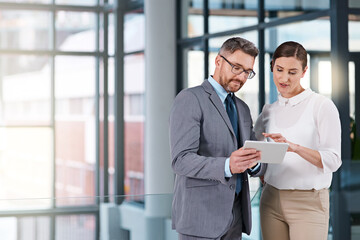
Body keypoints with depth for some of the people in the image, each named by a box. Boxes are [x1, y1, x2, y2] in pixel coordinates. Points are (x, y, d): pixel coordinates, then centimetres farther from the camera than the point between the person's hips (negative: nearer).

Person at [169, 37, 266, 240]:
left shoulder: (242, 109, 18)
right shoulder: (190, 99, -6)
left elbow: (255, 165, 16)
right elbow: (182, 160, -16)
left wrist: (254, 162, -9)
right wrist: (227, 166, -32)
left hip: (235, 215, 7)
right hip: (201, 214, -7)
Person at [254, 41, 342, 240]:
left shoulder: (322, 106, -4)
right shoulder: (269, 111, 11)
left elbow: (333, 160, -12)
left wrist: (295, 147, -27)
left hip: (309, 202, -5)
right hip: (271, 200, 5)